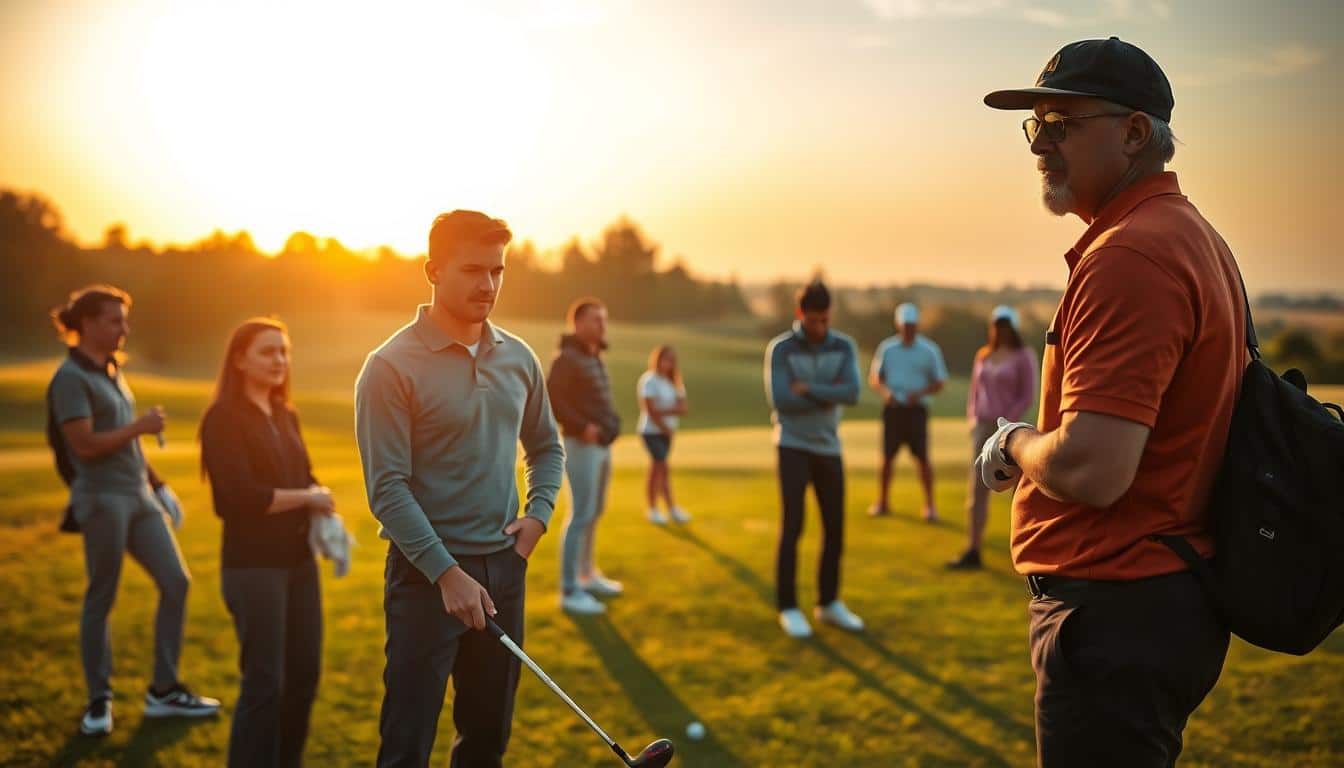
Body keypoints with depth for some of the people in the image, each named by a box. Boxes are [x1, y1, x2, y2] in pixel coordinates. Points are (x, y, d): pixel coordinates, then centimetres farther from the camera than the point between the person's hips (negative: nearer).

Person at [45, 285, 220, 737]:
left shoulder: (112, 371, 15)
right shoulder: (71, 378, -10)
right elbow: (85, 445, -18)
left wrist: (157, 484, 22)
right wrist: (140, 426, -13)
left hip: (138, 496, 8)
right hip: (103, 499, -8)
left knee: (176, 582, 6)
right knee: (101, 599, 1)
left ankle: (164, 691, 16)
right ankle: (98, 701, 15)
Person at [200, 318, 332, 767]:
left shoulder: (285, 414, 11)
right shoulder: (224, 418, -10)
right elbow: (242, 495, -18)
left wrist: (324, 513, -6)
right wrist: (308, 499, -10)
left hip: (299, 560, 7)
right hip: (253, 564, -7)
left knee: (304, 672, 12)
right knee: (264, 681, -2)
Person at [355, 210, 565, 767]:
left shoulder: (519, 359, 6)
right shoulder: (391, 366, -11)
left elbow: (546, 447, 20)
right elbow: (388, 489, -15)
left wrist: (538, 513, 2)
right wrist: (447, 573, -20)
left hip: (504, 567, 5)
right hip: (426, 572, -5)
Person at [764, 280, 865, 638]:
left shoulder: (845, 347, 0)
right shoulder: (779, 349, -11)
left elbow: (852, 395, -14)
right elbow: (780, 403, -20)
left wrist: (808, 389, -20)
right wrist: (829, 395, -13)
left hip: (828, 449, 4)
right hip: (793, 448, -4)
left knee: (834, 528, 6)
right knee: (792, 528, -7)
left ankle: (829, 604, 19)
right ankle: (788, 609, 2)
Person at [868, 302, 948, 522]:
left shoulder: (929, 350, 1)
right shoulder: (887, 348, 7)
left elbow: (939, 382, 4)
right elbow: (874, 378, 10)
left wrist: (920, 393, -15)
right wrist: (885, 391, -11)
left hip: (917, 409, -2)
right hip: (892, 408, 2)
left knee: (922, 456, -6)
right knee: (887, 456, 3)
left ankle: (930, 504, 2)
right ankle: (881, 503, 13)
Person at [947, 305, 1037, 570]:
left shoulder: (1023, 356, -3)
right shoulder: (983, 355, 14)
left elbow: (1027, 396, -8)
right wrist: (973, 419, 4)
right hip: (982, 427, 5)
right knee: (977, 490, -2)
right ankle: (973, 551, -3)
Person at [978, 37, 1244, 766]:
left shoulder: (1129, 256, -21)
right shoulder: (1190, 235, 13)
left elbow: (1089, 470, -28)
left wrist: (1014, 444, -8)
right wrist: (1033, 446, 13)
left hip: (1115, 618, -11)